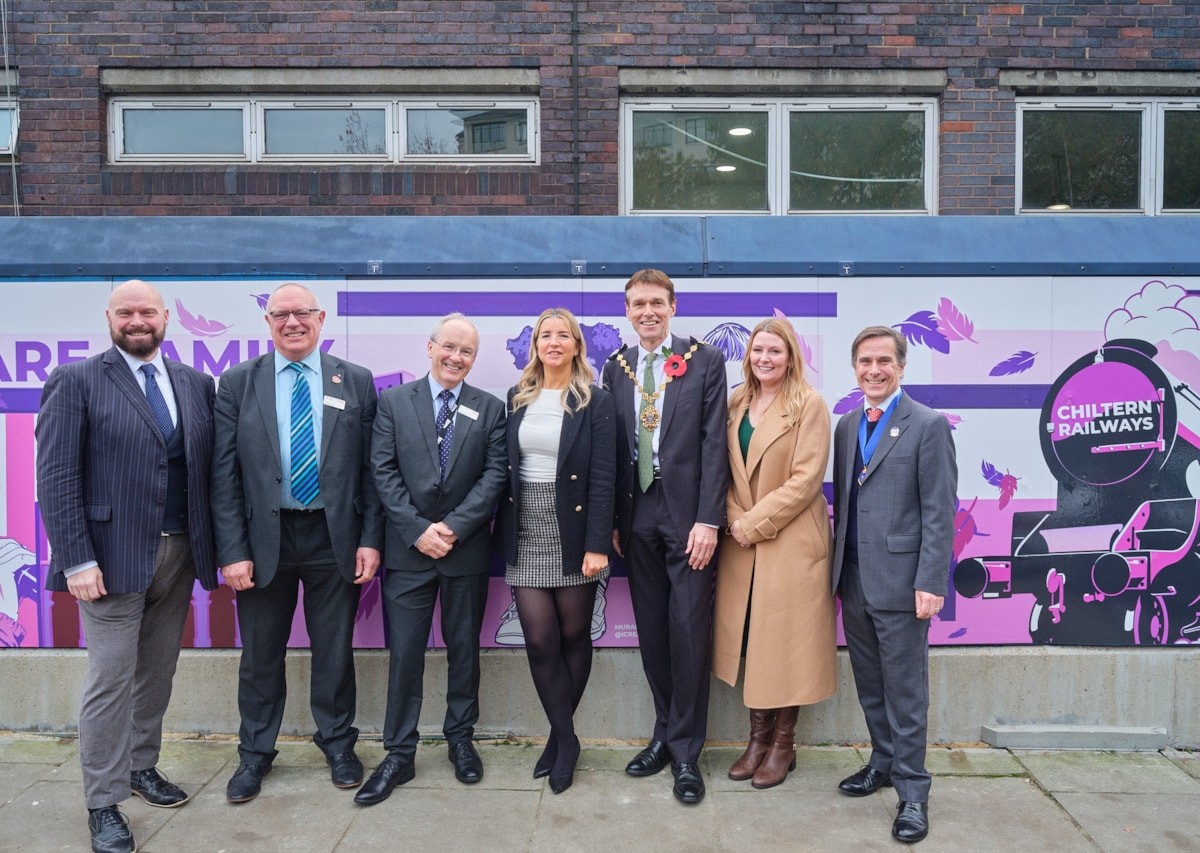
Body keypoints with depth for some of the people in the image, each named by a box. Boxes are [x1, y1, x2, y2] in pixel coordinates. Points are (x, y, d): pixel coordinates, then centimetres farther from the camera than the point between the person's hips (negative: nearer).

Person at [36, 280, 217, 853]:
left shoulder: (196, 385, 9)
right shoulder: (76, 382, -3)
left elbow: (211, 466, 8)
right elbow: (56, 477, -9)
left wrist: (216, 544, 2)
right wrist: (76, 560, -15)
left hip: (180, 555, 5)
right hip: (113, 557, -4)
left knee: (158, 672, 16)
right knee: (111, 679, 2)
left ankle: (141, 766, 34)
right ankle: (103, 803, 16)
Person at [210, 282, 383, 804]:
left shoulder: (356, 383, 2)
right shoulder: (237, 383, 2)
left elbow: (371, 467, 2)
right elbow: (224, 473, -2)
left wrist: (370, 539, -5)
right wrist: (232, 551, -8)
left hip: (334, 536, 0)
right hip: (264, 537, 0)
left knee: (334, 650, 12)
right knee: (260, 653, 13)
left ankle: (337, 743, 32)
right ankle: (255, 753, 32)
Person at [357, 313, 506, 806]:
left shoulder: (490, 409, 4)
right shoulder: (393, 401, 3)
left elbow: (494, 475, -4)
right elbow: (384, 472, -3)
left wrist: (454, 528, -14)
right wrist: (417, 530, -13)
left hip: (467, 550, 1)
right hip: (409, 548, 0)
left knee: (464, 648, 12)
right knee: (404, 653, 3)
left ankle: (460, 739, 28)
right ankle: (399, 754, 14)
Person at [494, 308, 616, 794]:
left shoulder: (594, 403, -3)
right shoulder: (516, 398, 9)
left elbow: (603, 478, -8)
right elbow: (504, 468, 9)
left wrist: (597, 544, -15)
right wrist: (502, 531, 3)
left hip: (573, 531, -2)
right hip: (525, 532, 3)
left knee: (574, 636, 7)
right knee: (540, 640, -1)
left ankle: (558, 736, 25)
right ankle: (566, 738, 16)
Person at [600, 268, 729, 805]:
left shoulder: (705, 361, -2)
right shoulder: (616, 367, 10)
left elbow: (714, 442, -7)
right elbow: (612, 445, 10)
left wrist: (708, 520, -13)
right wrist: (611, 519, 5)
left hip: (687, 513, -4)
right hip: (637, 513, 4)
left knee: (689, 630, 0)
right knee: (651, 630, 11)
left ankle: (685, 751, 13)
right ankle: (665, 733, 26)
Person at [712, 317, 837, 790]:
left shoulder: (809, 405, -7)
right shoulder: (736, 405, 10)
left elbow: (805, 480, -14)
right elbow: (727, 472, 10)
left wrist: (754, 524, -14)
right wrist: (735, 520, -6)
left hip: (791, 542, -5)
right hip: (743, 543, 5)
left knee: (785, 640, 3)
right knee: (748, 639, 9)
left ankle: (784, 743, 19)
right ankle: (758, 738, 22)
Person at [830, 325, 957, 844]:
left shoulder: (928, 426, -7)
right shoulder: (846, 427, 11)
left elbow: (939, 513, -11)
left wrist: (931, 583, -16)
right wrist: (838, 570, 12)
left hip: (900, 582, -6)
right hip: (853, 581, 6)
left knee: (905, 693, 2)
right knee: (870, 686, 17)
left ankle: (912, 792, 15)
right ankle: (883, 763, 33)